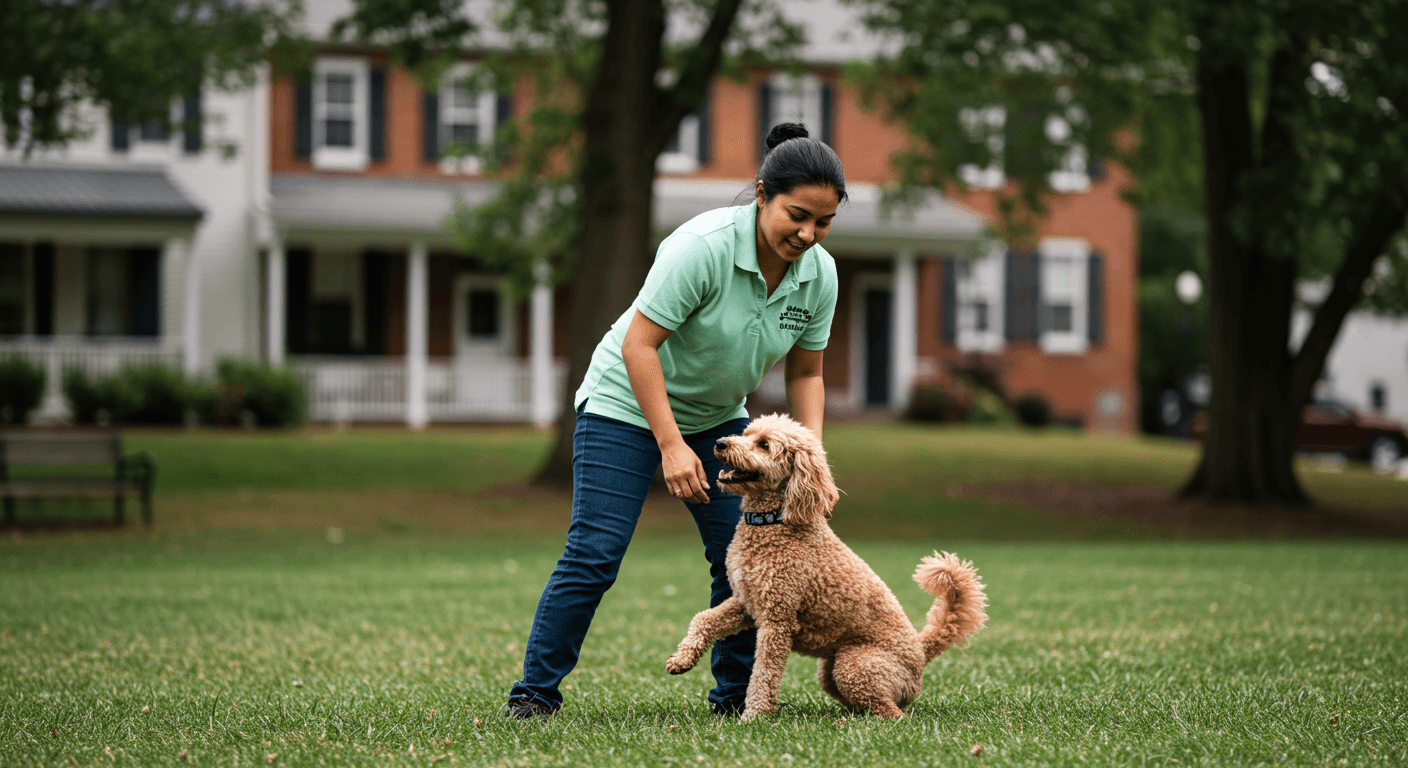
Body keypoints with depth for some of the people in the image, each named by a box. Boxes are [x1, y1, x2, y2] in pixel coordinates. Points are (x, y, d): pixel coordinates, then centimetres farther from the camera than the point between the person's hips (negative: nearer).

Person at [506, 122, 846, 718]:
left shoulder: (819, 273, -10)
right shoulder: (703, 246, -29)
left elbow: (805, 373, 3)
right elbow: (639, 345, -27)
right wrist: (671, 446, -29)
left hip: (718, 417, 6)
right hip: (628, 405, -6)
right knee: (593, 556, -11)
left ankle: (736, 694, 12)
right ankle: (535, 692, -1)